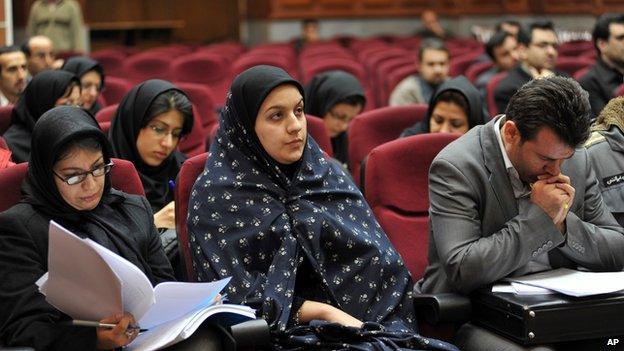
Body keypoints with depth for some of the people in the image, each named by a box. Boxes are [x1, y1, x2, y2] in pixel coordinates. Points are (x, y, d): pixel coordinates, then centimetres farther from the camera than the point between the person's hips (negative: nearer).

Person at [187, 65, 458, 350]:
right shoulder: (216, 195, -2)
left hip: (359, 321, 5)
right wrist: (325, 312, -13)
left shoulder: (328, 175, 10)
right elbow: (236, 295, -6)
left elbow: (376, 259, 6)